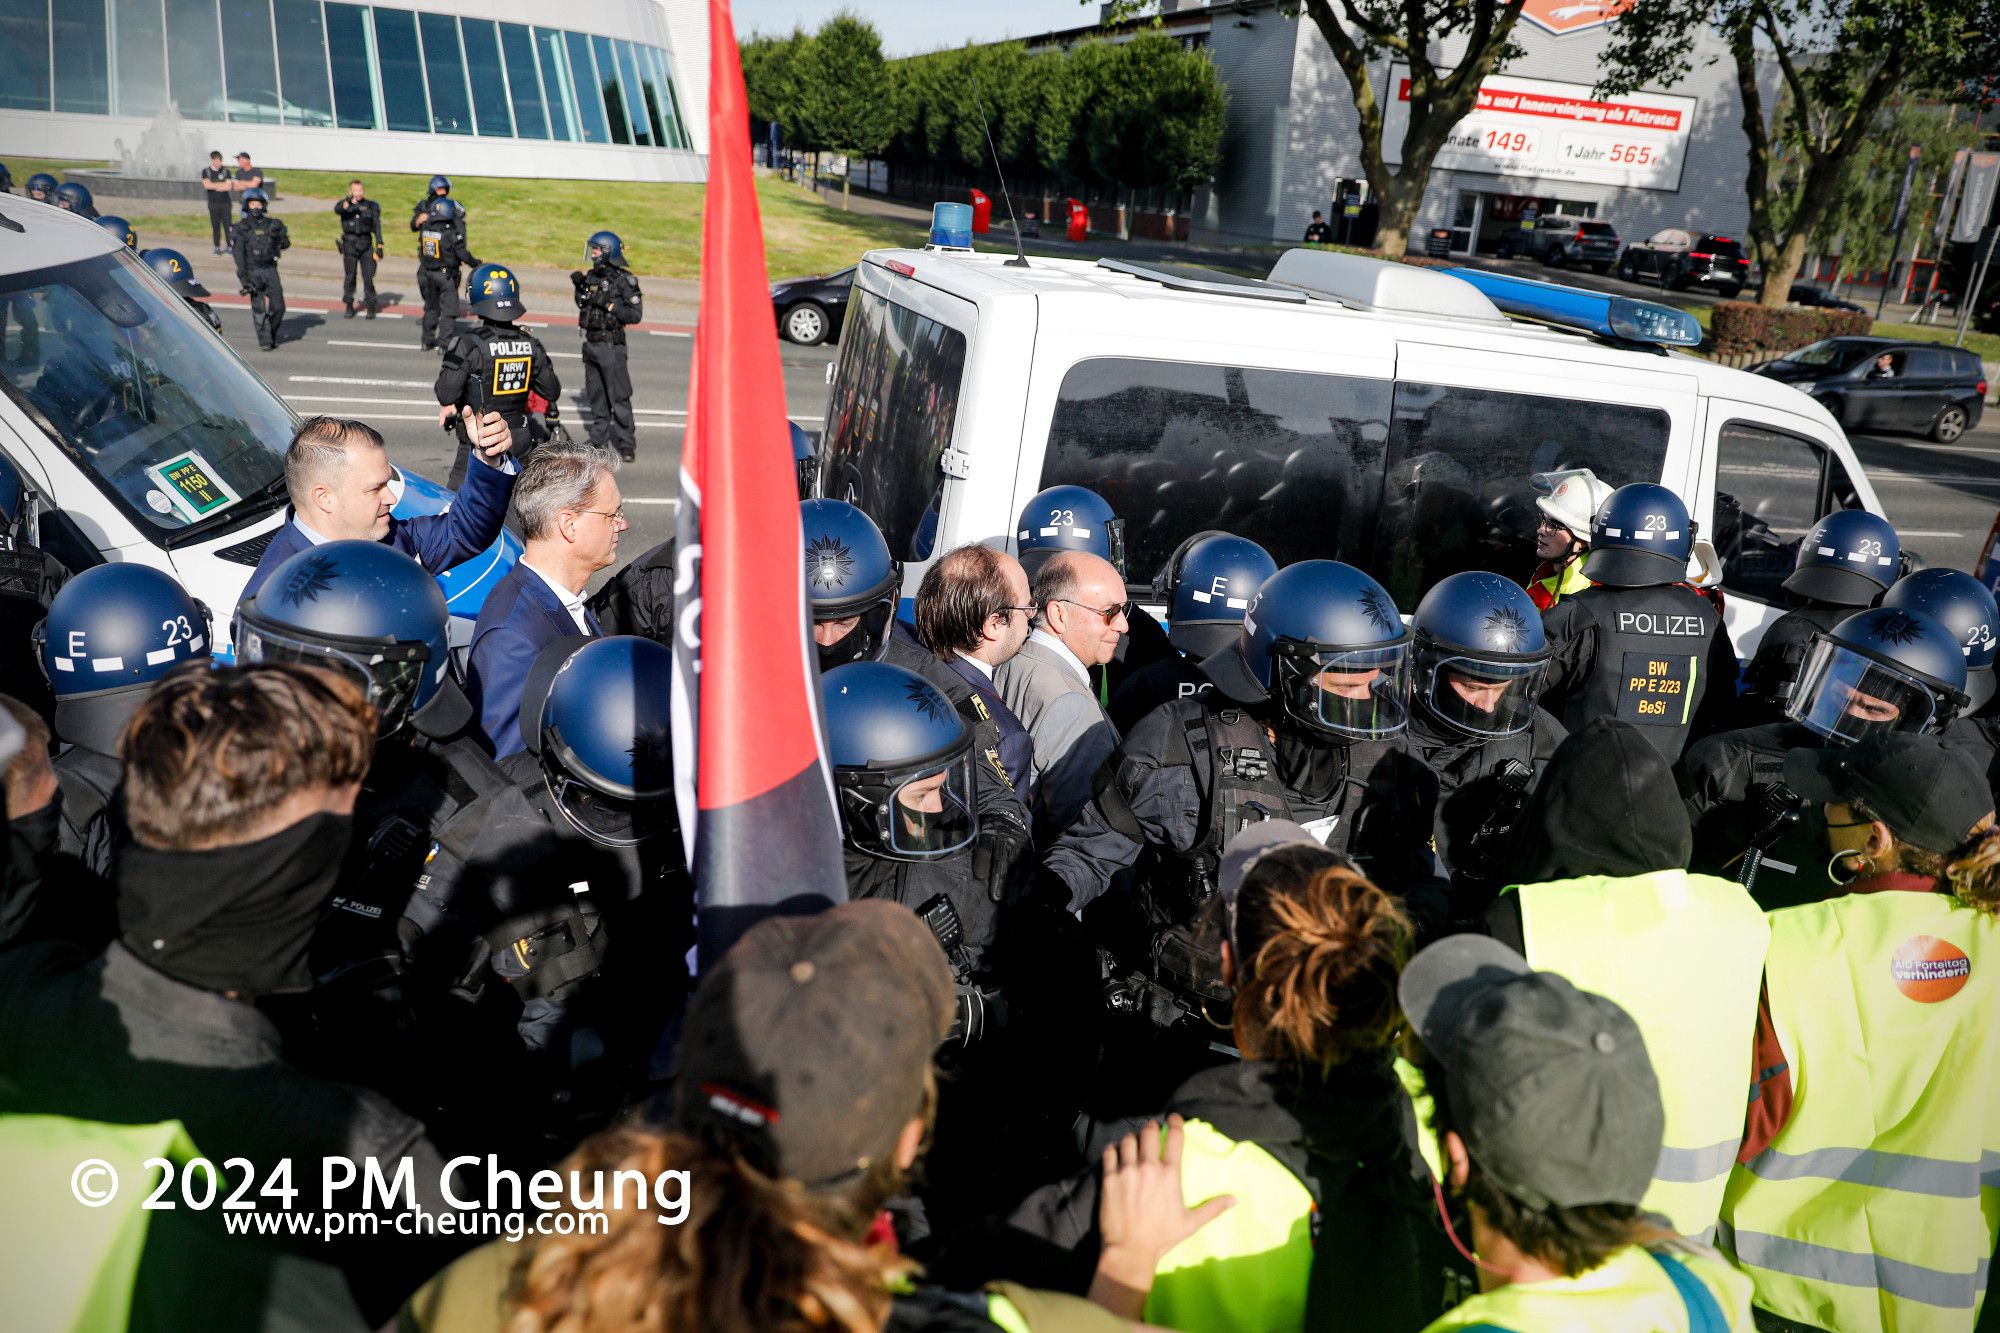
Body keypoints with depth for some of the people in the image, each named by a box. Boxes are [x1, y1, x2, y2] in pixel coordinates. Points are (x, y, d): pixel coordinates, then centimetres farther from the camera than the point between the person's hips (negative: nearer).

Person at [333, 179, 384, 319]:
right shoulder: (345, 204, 5)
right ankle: (349, 306, 13)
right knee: (349, 277, 4)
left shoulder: (371, 206, 7)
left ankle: (371, 307, 3)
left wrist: (379, 246, -1)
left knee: (368, 277, -3)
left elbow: (377, 226, 5)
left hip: (366, 245, 0)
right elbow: (337, 209, -18)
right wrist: (350, 201, -34)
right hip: (350, 244, 0)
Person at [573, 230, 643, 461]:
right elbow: (582, 305, 23)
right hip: (591, 342, 8)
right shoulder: (592, 276, 11)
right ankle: (599, 440, 24)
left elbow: (635, 314, -15)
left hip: (611, 344, -8)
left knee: (619, 396, -6)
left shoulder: (624, 280, -10)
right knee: (595, 395, 14)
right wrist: (579, 287, 6)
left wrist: (608, 305, -20)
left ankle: (627, 445, -1)